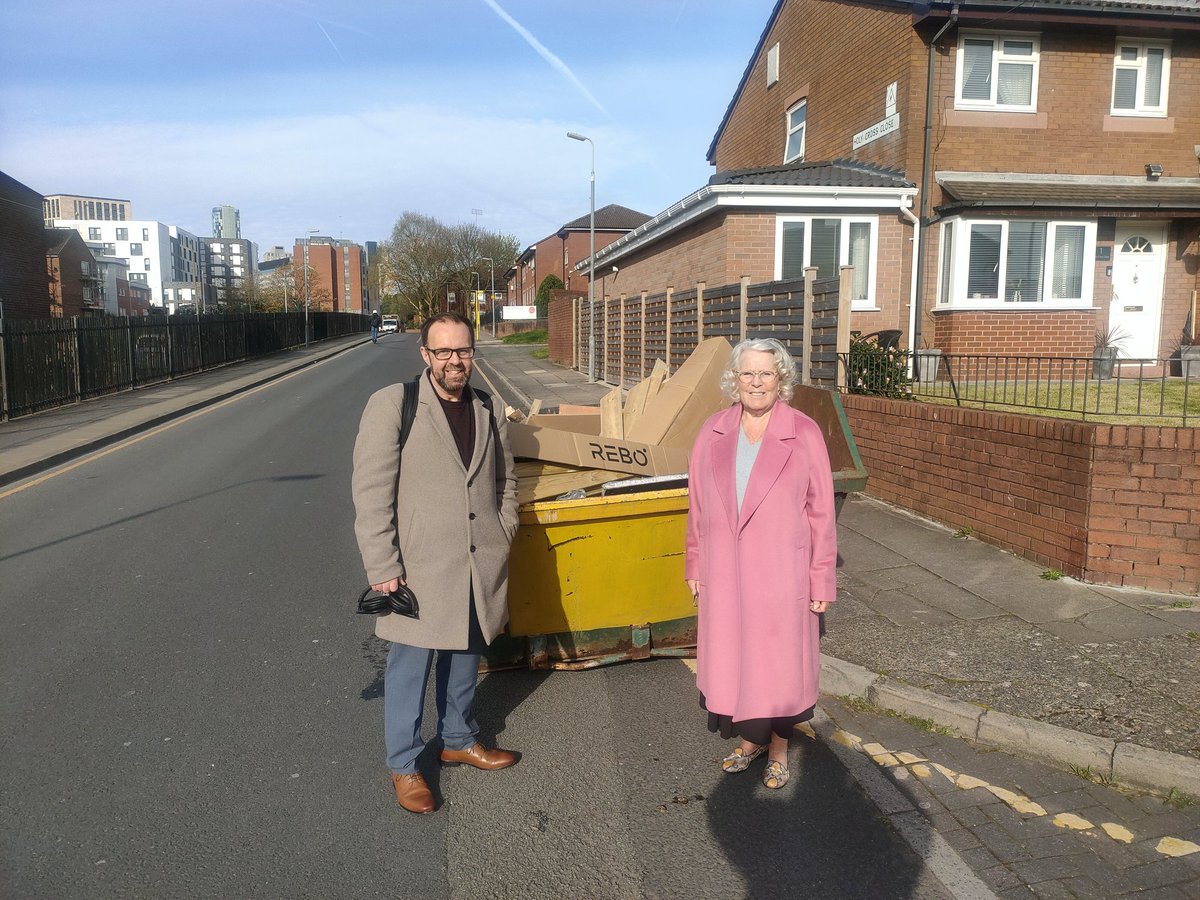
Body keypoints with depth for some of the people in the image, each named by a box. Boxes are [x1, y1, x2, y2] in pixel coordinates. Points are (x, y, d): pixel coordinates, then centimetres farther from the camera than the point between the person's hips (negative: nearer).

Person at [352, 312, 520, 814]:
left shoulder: (487, 410, 8)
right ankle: (404, 766, 23)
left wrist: (503, 537, 9)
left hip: (480, 566, 5)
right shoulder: (391, 404, -10)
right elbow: (372, 493, -13)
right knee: (410, 667, 5)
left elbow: (505, 479, 20)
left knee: (465, 658, 19)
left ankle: (458, 740, 39)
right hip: (419, 566, -5)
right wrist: (383, 568, -16)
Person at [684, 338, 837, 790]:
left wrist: (822, 581, -5)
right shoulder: (713, 433, 2)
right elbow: (698, 505, 8)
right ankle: (750, 738, 37)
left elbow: (821, 511, -5)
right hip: (724, 573, 3)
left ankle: (778, 747, 32)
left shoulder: (804, 434, -7)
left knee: (780, 660, 9)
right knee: (732, 657, 13)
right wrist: (694, 565, 9)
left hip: (781, 574, -3)